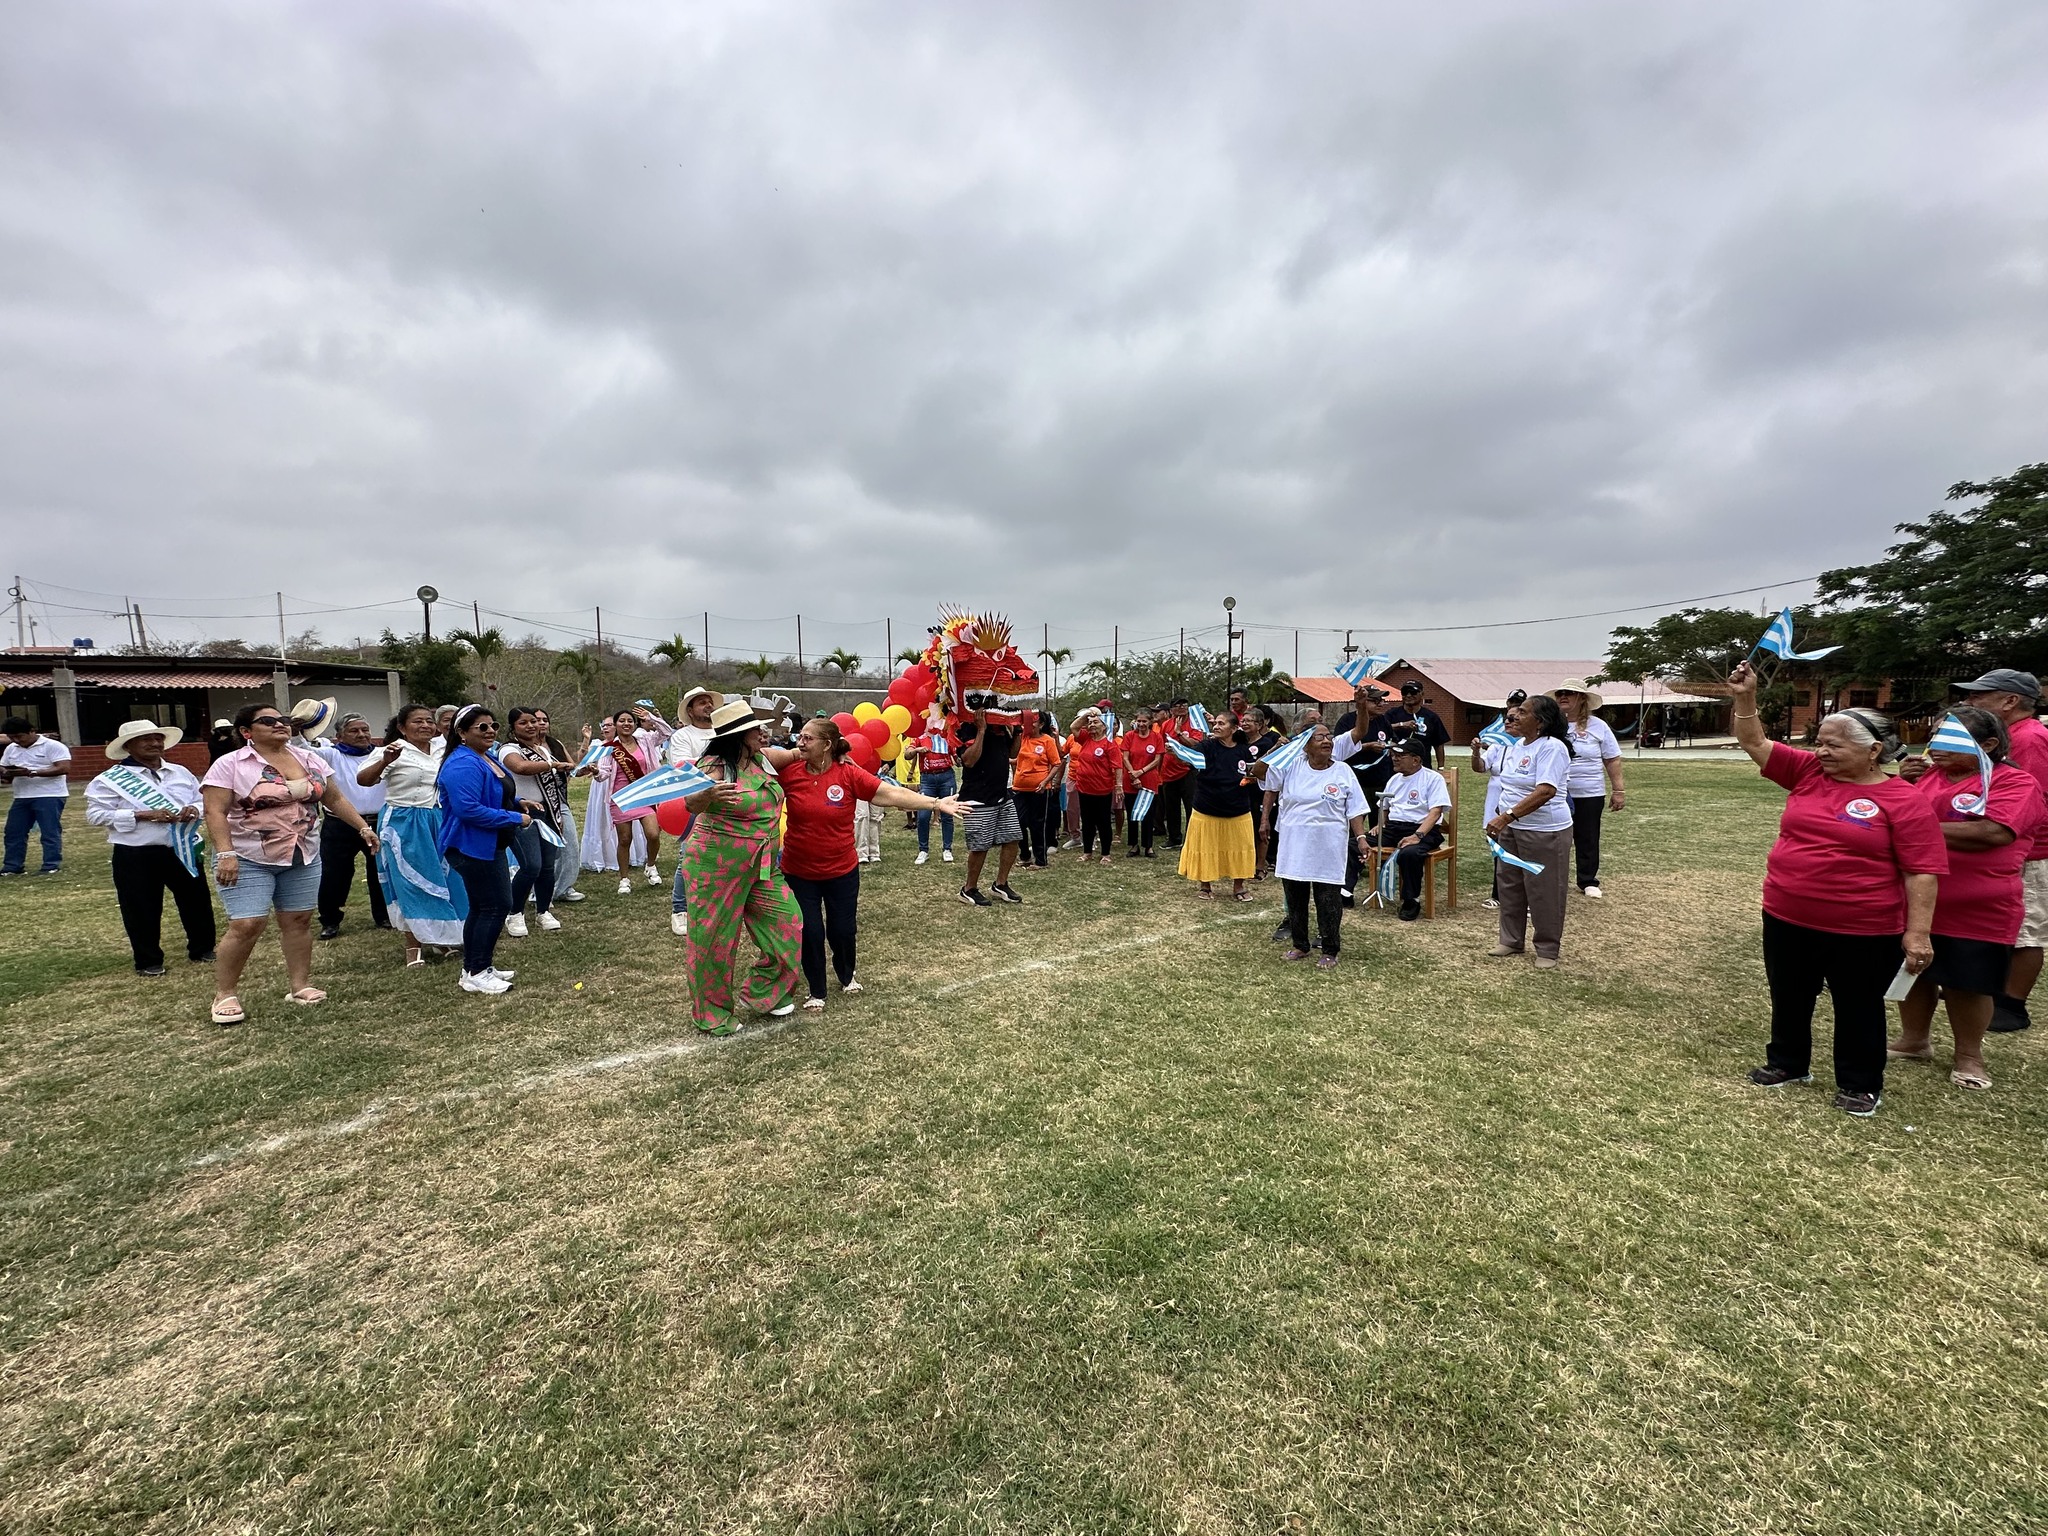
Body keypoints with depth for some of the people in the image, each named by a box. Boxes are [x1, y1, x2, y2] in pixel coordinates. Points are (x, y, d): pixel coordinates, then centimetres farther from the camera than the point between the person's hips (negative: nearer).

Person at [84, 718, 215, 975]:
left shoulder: (181, 773, 9)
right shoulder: (110, 779, -4)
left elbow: (202, 800, 15)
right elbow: (96, 814, -9)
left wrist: (194, 809, -9)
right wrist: (142, 815, -20)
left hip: (183, 850, 4)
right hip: (136, 857, -4)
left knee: (197, 901, 12)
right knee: (143, 910, 5)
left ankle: (202, 950, 28)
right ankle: (148, 961, 19)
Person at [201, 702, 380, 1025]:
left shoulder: (310, 759, 6)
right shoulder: (231, 765, -8)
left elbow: (335, 799, 13)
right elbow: (215, 812, -12)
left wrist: (364, 828, 8)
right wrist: (225, 854, -21)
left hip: (303, 857, 5)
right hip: (248, 859, -5)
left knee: (298, 920, 7)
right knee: (246, 926, -8)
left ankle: (300, 985, 16)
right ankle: (225, 994, 7)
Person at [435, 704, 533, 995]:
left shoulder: (487, 758, 11)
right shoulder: (463, 764, -21)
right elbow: (468, 809, -29)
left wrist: (518, 804, 4)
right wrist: (515, 818, -22)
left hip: (488, 846, 11)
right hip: (474, 848, -11)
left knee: (482, 907, 16)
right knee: (497, 906, -6)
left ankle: (475, 968, 27)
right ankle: (476, 974, 3)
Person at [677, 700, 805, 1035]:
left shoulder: (761, 761, 4)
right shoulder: (715, 767, -18)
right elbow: (691, 805, -33)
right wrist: (709, 795, -53)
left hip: (761, 865, 7)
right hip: (718, 864, -7)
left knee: (785, 922, 6)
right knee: (714, 938, 5)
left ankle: (763, 993, 25)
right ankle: (711, 1015, 24)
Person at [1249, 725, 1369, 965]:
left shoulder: (1343, 772, -1)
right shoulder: (1291, 767, 0)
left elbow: (1355, 810, 1)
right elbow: (1257, 772, -4)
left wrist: (1361, 837, -9)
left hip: (1327, 850, -2)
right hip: (1294, 847, 2)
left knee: (1328, 901, 2)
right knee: (1295, 899, 13)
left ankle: (1330, 952, 16)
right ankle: (1300, 945, 30)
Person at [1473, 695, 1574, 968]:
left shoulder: (1551, 748, -18)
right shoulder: (1510, 745, 6)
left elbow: (1545, 791, -29)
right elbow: (1480, 767, 20)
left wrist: (1507, 816, -35)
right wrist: (1477, 751, -3)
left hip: (1544, 831, -8)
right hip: (1510, 828, 8)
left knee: (1543, 891, 3)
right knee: (1509, 886, 15)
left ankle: (1548, 949, 18)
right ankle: (1511, 940, 29)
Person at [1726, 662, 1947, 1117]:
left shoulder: (1904, 801, -11)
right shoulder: (1808, 772, 1)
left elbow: (1922, 872, -12)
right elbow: (1754, 743, 3)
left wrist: (1918, 932, -15)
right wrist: (1744, 698, -11)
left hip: (1864, 932, -4)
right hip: (1786, 920, 5)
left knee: (1858, 1009, 13)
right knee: (1788, 999, 19)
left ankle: (1860, 1084, 32)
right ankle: (1787, 1063, 38)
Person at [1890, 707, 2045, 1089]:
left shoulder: (2014, 782, -9)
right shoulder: (1926, 775, 6)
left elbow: (1993, 832, -24)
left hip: (1977, 911, -4)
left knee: (1966, 984, 7)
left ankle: (1969, 1057, 26)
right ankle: (1914, 1042, 31)